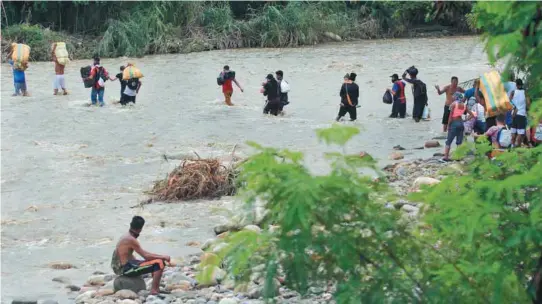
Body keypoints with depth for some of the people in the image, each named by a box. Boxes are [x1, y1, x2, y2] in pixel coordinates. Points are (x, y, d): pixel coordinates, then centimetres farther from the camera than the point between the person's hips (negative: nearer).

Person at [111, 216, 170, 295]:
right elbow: (145, 256, -19)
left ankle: (157, 288, 21)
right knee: (160, 263, -14)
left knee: (154, 260, 21)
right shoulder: (131, 240, -18)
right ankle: (154, 290, -12)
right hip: (126, 269, -10)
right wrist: (163, 257, -10)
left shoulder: (125, 237, 11)